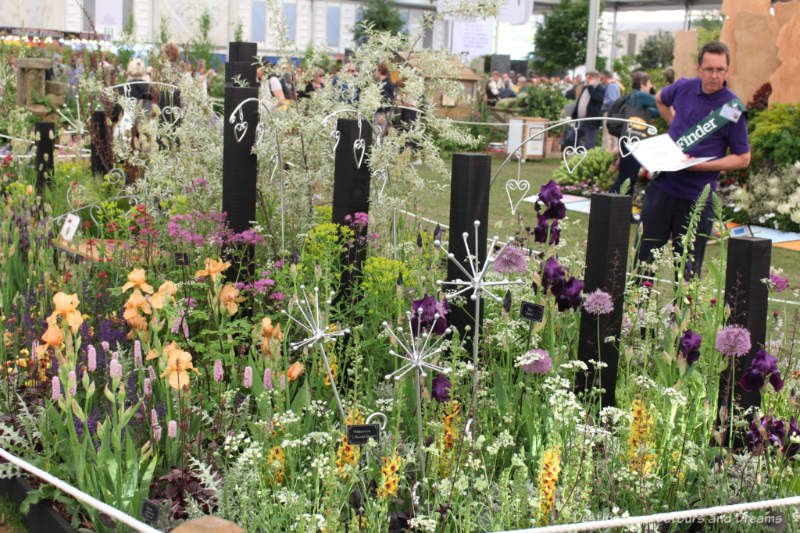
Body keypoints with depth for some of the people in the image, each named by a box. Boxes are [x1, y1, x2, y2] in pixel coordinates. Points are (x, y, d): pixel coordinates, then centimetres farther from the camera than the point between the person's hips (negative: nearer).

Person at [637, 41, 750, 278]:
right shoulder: (684, 88, 2)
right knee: (643, 257, 8)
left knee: (687, 269, 3)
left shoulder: (733, 109, -9)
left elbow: (743, 158, -5)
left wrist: (702, 165, -17)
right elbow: (660, 99, 26)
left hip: (697, 198, -4)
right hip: (662, 186, 4)